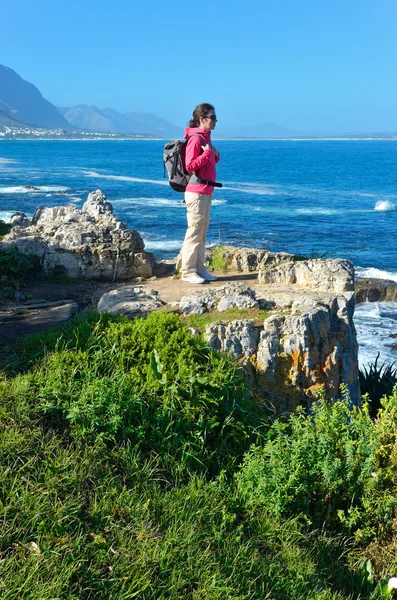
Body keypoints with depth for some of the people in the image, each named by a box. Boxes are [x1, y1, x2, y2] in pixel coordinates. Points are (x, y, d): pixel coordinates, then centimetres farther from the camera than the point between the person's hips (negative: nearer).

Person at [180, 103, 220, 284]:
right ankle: (188, 272, 0)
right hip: (196, 192, -10)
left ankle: (199, 269, 18)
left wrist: (215, 156, 6)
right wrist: (207, 153, -17)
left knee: (202, 232, 12)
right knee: (195, 231, -6)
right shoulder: (195, 139, -13)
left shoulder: (205, 138, 15)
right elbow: (190, 166, -18)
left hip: (206, 192, 10)